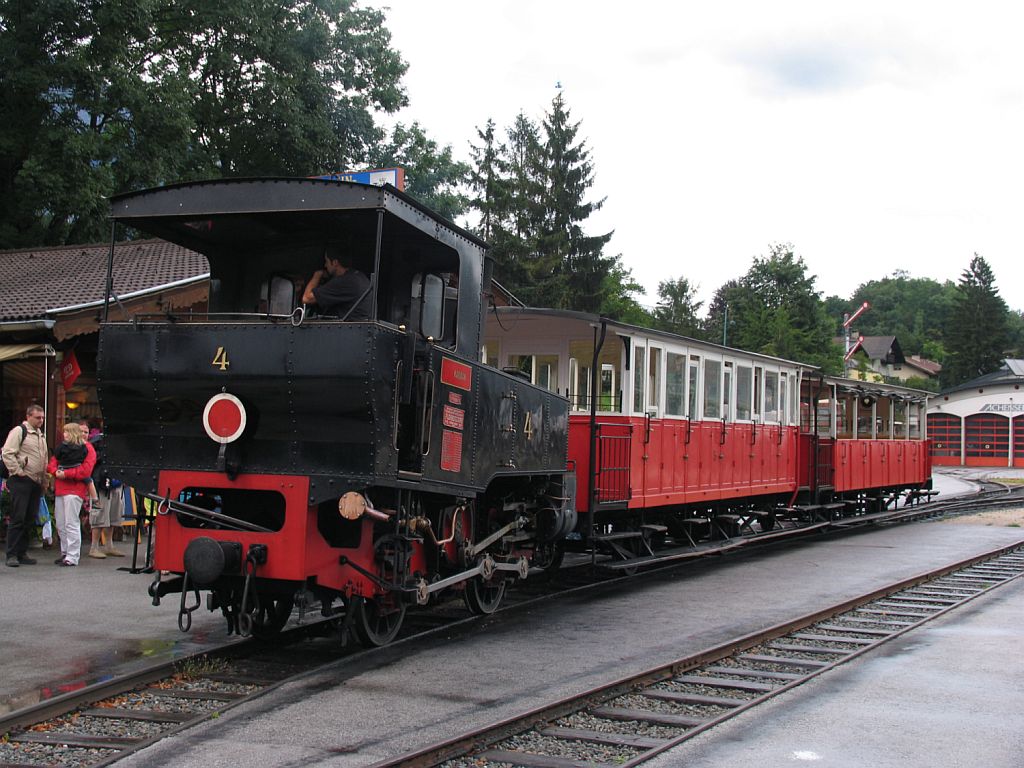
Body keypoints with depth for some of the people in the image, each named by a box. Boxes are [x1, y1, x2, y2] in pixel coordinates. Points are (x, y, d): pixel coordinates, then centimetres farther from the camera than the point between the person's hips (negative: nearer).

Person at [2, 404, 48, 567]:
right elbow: (7, 453, -13)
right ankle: (12, 555, -4)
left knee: (29, 519, 9)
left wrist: (44, 480, 19)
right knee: (17, 518, -8)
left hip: (36, 483, 8)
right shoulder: (19, 431, -5)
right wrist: (18, 472, -15)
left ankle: (22, 553, 15)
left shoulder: (41, 435, 20)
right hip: (21, 482, -8)